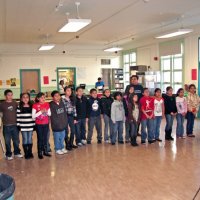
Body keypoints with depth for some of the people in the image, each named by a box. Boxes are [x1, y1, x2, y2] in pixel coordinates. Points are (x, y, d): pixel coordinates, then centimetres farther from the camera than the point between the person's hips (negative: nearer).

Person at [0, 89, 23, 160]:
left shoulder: (15, 103, 3)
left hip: (15, 125, 2)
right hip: (6, 126, -2)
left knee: (16, 140, 12)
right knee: (7, 141, 6)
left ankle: (17, 152, 28)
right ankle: (8, 155, 20)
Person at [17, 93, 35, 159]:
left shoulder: (32, 106, 4)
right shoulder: (19, 107, -2)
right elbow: (18, 117, -2)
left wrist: (34, 125, 4)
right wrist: (18, 125, -5)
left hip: (30, 126, 2)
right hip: (23, 127, -2)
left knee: (30, 139, 9)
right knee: (25, 140, 5)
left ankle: (30, 153, 21)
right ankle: (26, 153, 15)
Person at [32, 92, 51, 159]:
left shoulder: (47, 104, 1)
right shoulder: (35, 105, -10)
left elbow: (50, 114, 8)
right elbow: (33, 116, -13)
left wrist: (46, 112, -13)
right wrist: (40, 112, -21)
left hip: (46, 124, 3)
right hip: (38, 125, -3)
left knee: (45, 138, 11)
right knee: (40, 138, 4)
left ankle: (45, 151, 23)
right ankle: (40, 153, 14)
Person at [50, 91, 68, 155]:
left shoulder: (62, 103, 4)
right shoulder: (51, 105, -13)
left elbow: (65, 113, 9)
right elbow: (52, 116, -13)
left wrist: (65, 122, 7)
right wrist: (56, 123, -11)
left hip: (63, 124, 5)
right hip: (56, 125, -5)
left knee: (62, 137, 16)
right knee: (57, 138, 6)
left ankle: (62, 148, 31)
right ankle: (57, 149, 20)